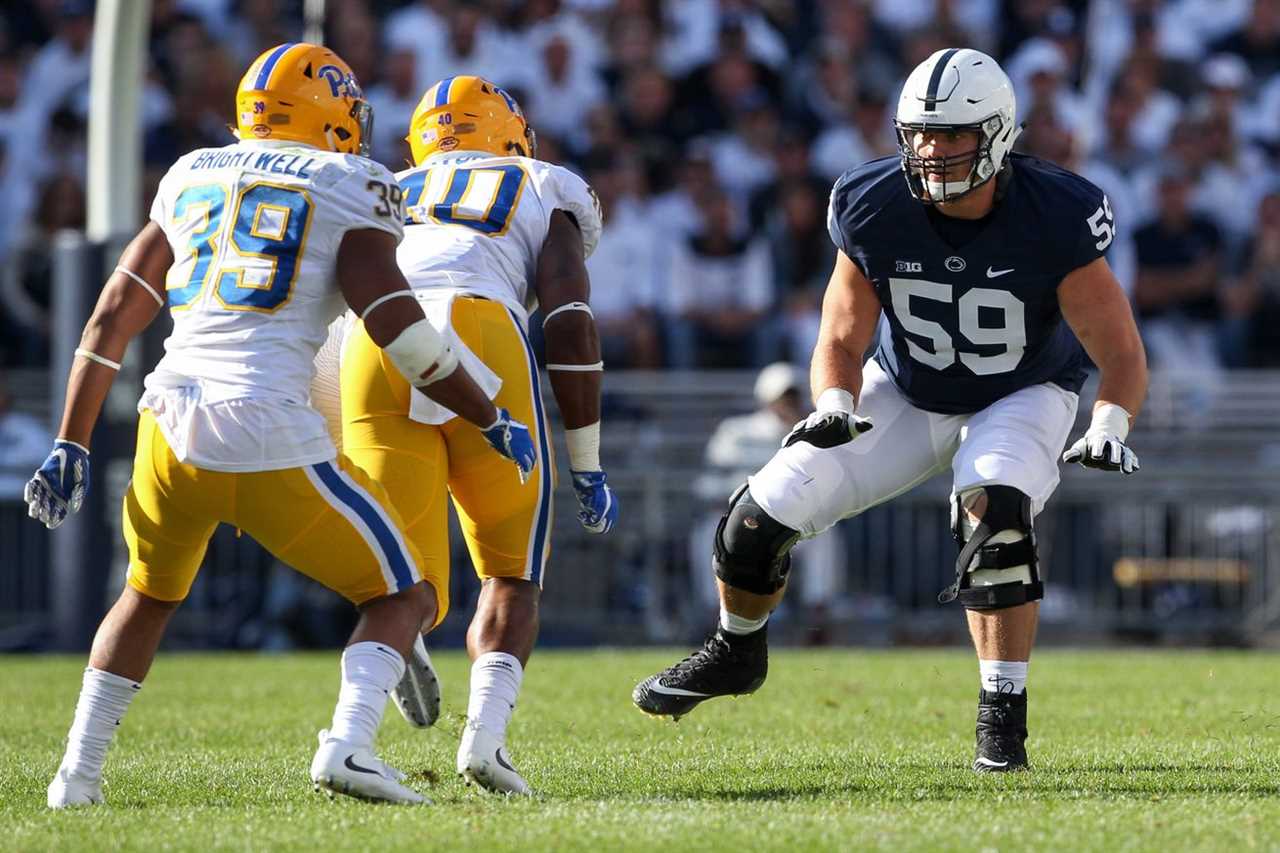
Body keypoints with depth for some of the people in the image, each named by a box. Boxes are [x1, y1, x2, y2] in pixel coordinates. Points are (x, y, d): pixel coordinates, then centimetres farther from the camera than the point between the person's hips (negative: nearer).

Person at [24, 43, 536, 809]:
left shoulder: (190, 178, 19)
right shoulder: (348, 188, 4)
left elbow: (114, 316, 19)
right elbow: (390, 316, -7)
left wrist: (72, 446, 24)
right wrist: (493, 421, 2)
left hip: (173, 429, 5)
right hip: (272, 443, -5)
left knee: (151, 595, 32)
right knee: (404, 597, 11)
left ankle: (79, 772, 24)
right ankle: (349, 744, -14)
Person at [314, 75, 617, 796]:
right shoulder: (544, 194, 27)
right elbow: (570, 322, 11)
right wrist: (588, 467, 13)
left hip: (373, 352, 2)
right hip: (482, 332, -2)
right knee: (512, 573, 13)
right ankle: (485, 731, -12)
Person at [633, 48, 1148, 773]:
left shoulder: (1054, 220, -30)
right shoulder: (876, 213, -22)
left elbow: (1121, 355, -26)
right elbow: (841, 343, -11)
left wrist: (1109, 428, -46)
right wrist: (834, 407, -33)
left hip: (1023, 396, -3)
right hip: (907, 393, 3)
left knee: (996, 516, -35)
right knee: (760, 521, -4)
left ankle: (1003, 718, -22)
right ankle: (737, 652, 29)